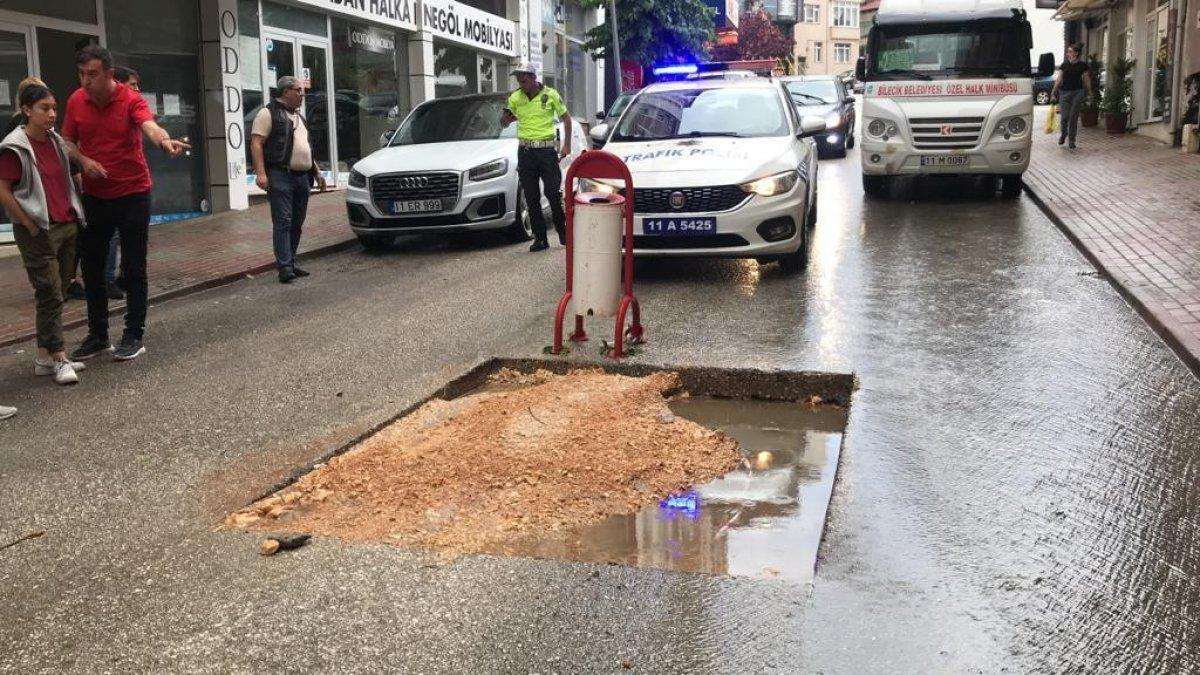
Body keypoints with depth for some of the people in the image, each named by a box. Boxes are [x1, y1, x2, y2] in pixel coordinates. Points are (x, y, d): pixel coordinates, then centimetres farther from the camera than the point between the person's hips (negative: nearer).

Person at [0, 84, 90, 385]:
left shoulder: (57, 141, 9)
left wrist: (75, 215, 12)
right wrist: (31, 226, -11)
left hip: (67, 227, 7)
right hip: (38, 232, -7)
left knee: (52, 294, 11)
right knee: (51, 295, -4)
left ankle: (44, 357, 19)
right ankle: (59, 359, 3)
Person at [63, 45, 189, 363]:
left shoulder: (131, 100, -15)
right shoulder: (76, 101, -1)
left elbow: (150, 126, -35)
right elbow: (68, 141, 10)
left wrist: (165, 140, -58)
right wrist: (83, 160, -12)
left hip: (132, 194, -5)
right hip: (94, 196, 5)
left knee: (133, 267, 2)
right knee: (91, 266, 11)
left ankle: (134, 336, 13)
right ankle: (98, 335, 25)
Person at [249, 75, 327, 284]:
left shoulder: (298, 117, 24)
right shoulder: (268, 113, -2)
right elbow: (256, 143, -10)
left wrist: (317, 172, 24)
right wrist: (260, 173, -21)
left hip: (302, 178, 8)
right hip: (281, 176, -8)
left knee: (296, 224, 9)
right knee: (283, 223, -10)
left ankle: (290, 264, 16)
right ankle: (285, 267, -12)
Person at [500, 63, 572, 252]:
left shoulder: (550, 94, 0)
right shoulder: (515, 98, 7)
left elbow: (566, 118, 10)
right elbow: (504, 123, 17)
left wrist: (567, 145, 4)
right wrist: (507, 116, -8)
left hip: (547, 150, -3)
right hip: (525, 151, 3)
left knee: (553, 193, -4)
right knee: (531, 198, 3)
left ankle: (563, 233, 14)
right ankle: (540, 238, 9)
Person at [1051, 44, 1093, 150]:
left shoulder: (1082, 65, 2)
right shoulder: (1064, 65, 5)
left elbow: (1086, 80, 6)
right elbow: (1059, 79, 6)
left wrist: (1089, 94, 5)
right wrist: (1053, 93, 1)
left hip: (1077, 93, -1)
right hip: (1064, 92, 1)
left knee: (1074, 117, -1)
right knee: (1064, 116, -5)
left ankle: (1072, 140, 11)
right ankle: (1063, 134, 25)